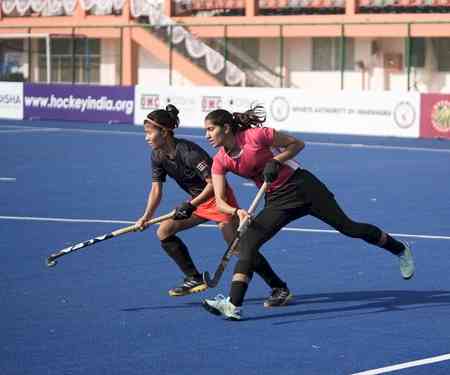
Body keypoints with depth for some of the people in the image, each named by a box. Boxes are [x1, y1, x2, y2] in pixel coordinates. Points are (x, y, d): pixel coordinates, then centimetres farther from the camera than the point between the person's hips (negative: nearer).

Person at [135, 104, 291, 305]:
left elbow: (213, 183, -28)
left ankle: (279, 288, -9)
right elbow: (156, 188, -2)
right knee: (164, 231, 1)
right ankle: (194, 279, 8)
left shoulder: (188, 152, -28)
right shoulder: (158, 156, -4)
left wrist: (191, 205, -35)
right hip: (198, 200, 9)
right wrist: (146, 217, -16)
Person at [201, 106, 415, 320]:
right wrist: (237, 211, -32)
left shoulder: (255, 135, -20)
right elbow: (220, 202, -12)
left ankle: (400, 249, 23)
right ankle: (233, 305, -23)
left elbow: (297, 144, -8)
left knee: (348, 227, -1)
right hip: (276, 201, 4)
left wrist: (276, 161, -23)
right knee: (248, 241, -16)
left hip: (301, 186, -4)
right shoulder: (220, 162, -6)